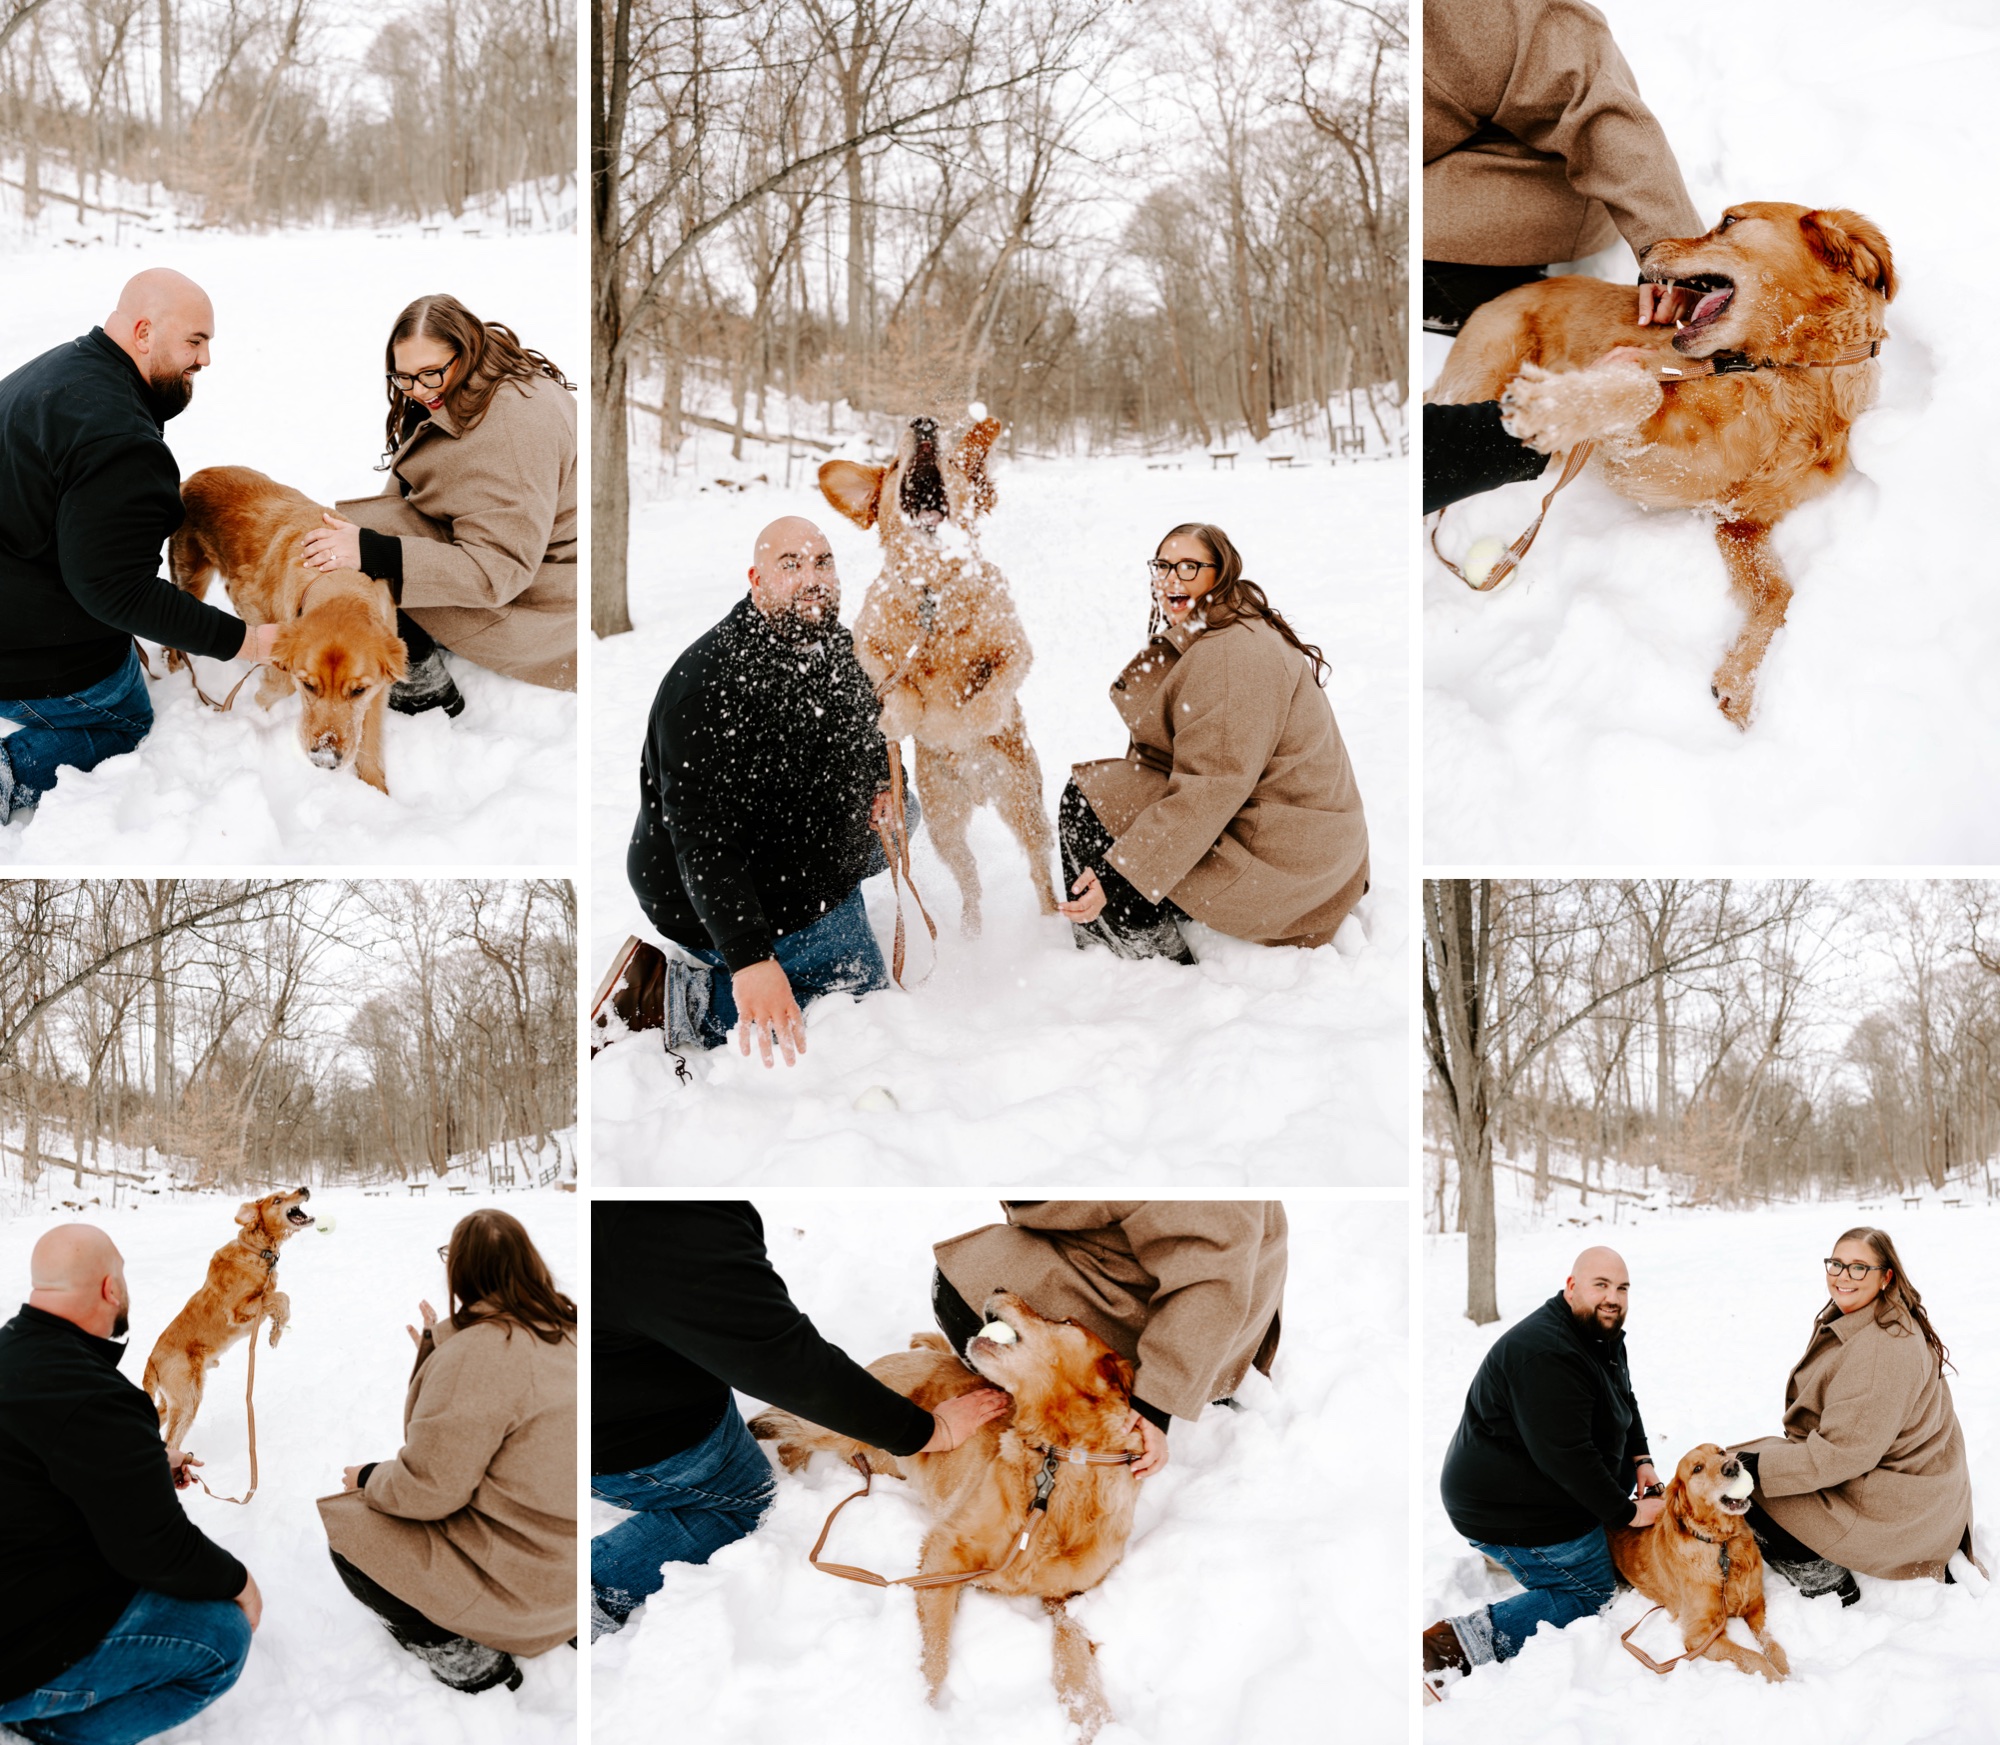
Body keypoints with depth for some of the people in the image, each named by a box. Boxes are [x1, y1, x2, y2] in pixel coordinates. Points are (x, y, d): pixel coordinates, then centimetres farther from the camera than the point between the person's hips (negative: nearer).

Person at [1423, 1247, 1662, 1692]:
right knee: (1590, 1597, -5)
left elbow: (1626, 1402, 22)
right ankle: (1466, 1639, -15)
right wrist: (1626, 1512, -21)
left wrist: (1640, 1460, 4)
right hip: (1513, 1512, -10)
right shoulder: (1545, 1353, -29)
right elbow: (1565, 1454, -30)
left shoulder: (1605, 1336, 6)